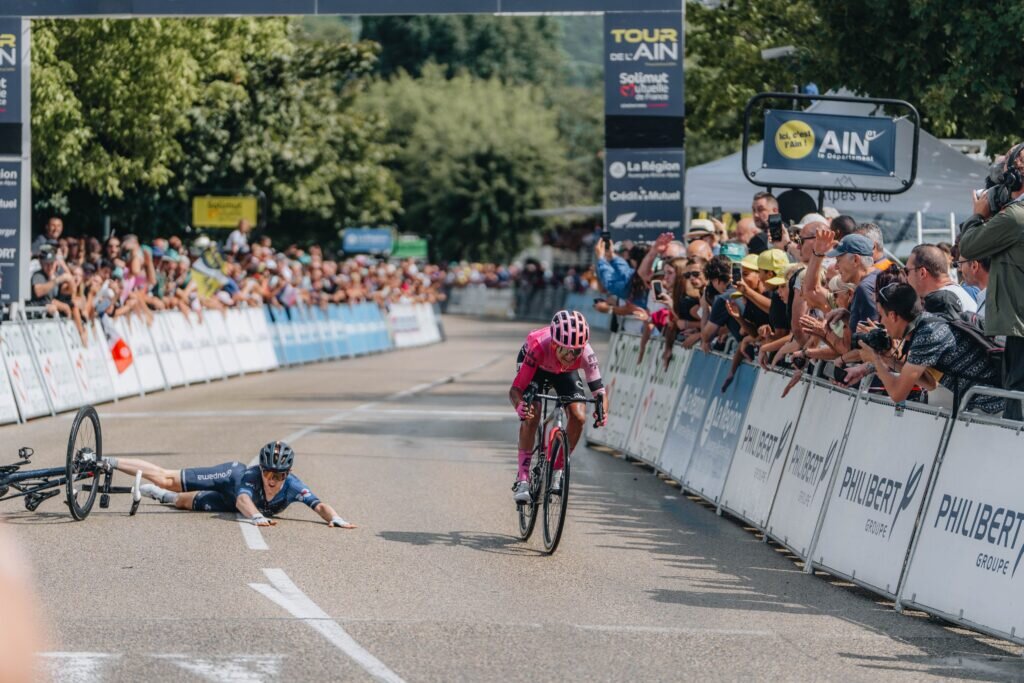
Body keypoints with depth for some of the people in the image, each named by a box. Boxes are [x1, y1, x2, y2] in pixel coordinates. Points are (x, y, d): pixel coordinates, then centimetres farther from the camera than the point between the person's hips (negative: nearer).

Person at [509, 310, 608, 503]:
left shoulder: (586, 354, -38)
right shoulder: (539, 347, -44)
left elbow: (599, 390, -33)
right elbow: (515, 389, -41)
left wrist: (602, 412, -55)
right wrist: (520, 406, -64)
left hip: (564, 372, 2)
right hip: (535, 366, -2)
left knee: (579, 417, -16)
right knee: (531, 416, -24)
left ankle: (557, 470, 5)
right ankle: (522, 478, -14)